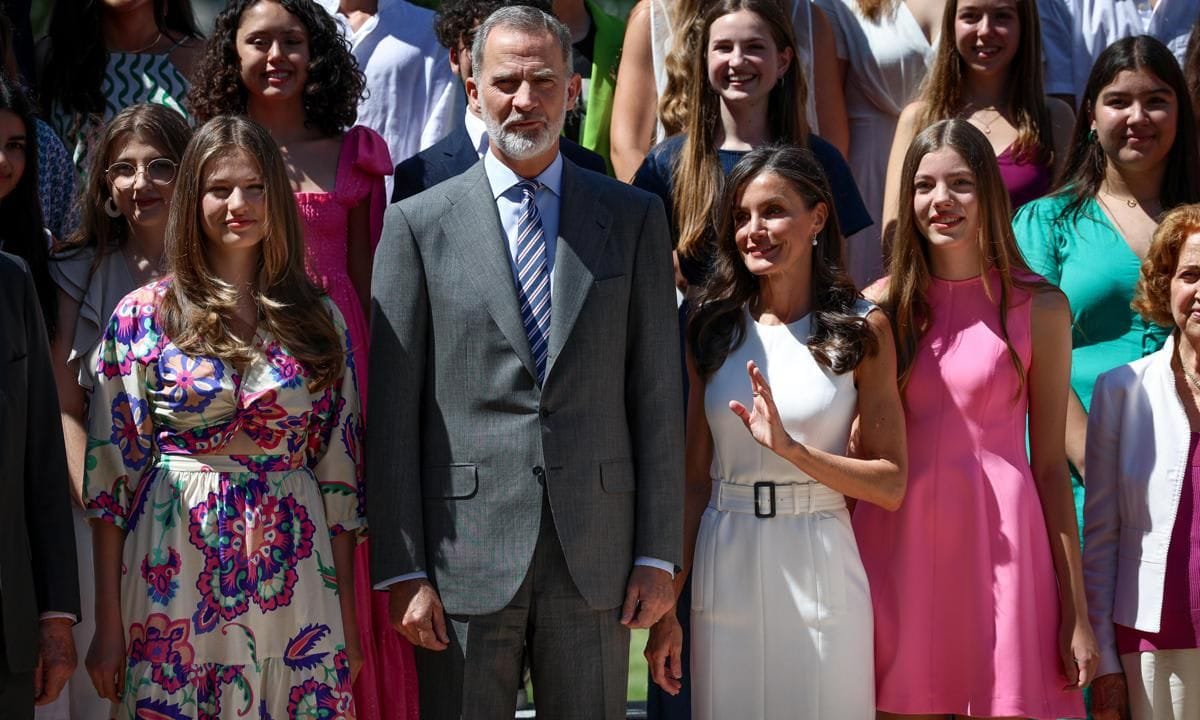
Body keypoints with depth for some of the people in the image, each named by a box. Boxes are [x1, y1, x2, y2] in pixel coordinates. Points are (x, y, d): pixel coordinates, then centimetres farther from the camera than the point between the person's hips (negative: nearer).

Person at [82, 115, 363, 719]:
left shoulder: (317, 319, 7)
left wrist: (348, 620, 5)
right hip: (176, 584, -2)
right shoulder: (142, 317, 0)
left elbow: (339, 470, 8)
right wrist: (108, 624, -4)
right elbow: (110, 472, 0)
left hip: (293, 585, 2)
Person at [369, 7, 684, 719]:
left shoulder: (635, 219, 8)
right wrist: (402, 570, -5)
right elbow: (392, 411, 0)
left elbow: (657, 394, 6)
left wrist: (658, 554, 1)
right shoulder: (419, 224, 3)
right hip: (464, 560, -1)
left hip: (596, 554, 1)